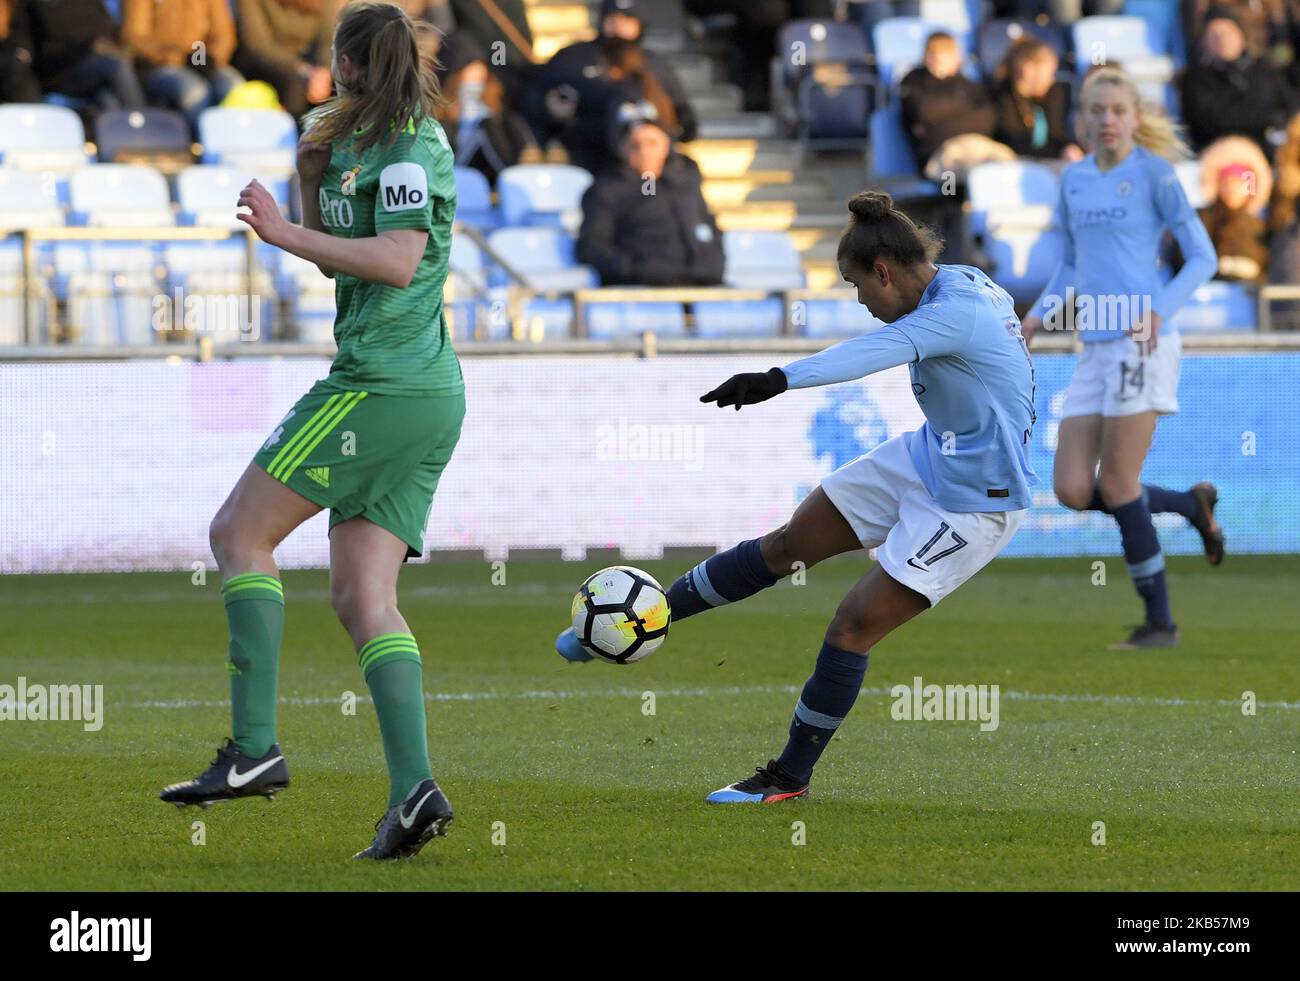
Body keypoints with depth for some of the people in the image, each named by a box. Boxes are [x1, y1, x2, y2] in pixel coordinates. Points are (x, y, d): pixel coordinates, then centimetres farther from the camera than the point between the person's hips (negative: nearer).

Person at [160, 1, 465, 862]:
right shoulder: (360, 146, 22)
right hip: (429, 397, 9)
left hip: (382, 385, -9)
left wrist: (284, 233, -15)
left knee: (240, 531, -4)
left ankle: (255, 748, -11)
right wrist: (313, 182, 17)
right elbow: (341, 261, 31)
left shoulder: (408, 148, -7)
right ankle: (414, 791, -12)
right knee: (363, 596, 2)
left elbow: (396, 260, -19)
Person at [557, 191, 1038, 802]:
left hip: (973, 504, -10)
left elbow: (878, 350, -47)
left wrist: (781, 379, -62)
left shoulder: (956, 313, -30)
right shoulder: (970, 285, 0)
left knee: (853, 625, -9)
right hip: (926, 458, 10)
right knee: (787, 546, 10)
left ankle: (791, 777, 6)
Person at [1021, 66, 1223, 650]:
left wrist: (1160, 311, -18)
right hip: (1095, 347, 7)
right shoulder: (1074, 179, 14)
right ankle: (1191, 505, 22)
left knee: (1117, 485, -8)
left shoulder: (1153, 172, -3)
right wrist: (1039, 315, 8)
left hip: (1140, 340, -7)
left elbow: (1202, 257, -3)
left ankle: (1159, 623, 3)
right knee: (1073, 491, 0)